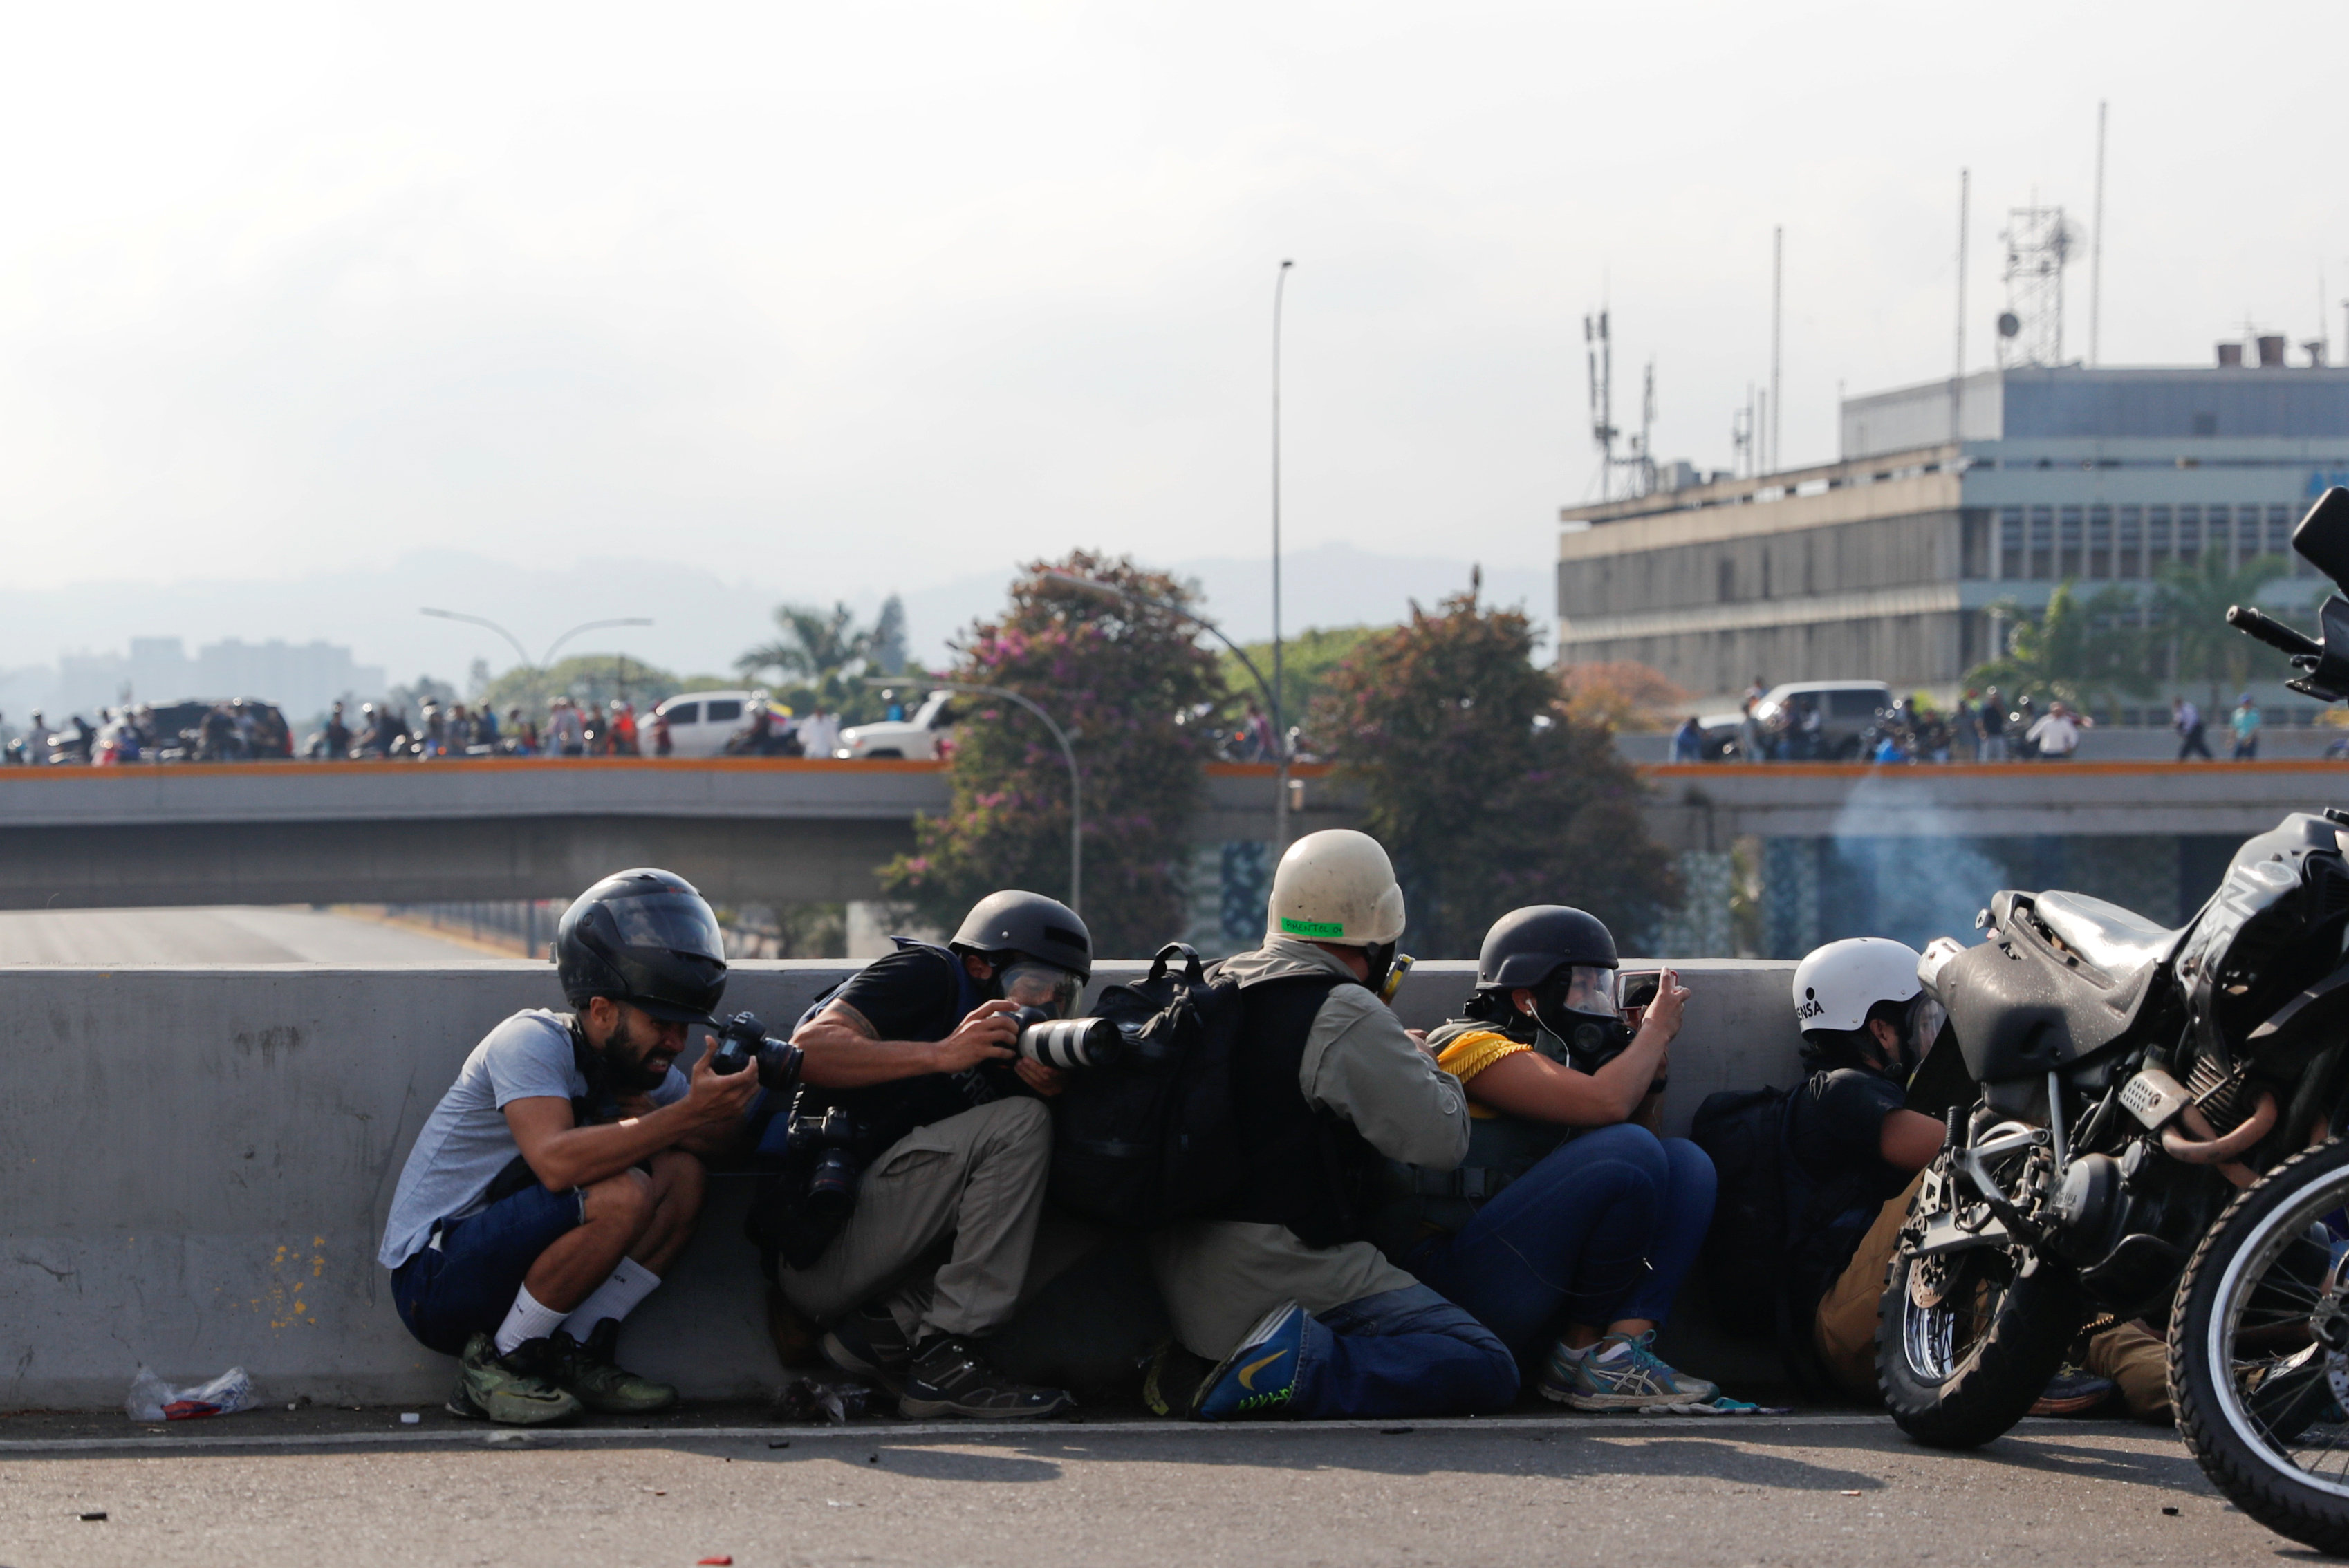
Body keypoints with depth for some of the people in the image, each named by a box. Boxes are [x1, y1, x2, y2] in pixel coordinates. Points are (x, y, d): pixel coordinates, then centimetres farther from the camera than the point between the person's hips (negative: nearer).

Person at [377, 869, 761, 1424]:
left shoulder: (642, 1067, 6)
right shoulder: (532, 1042, -19)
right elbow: (556, 1160, -35)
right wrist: (685, 1115, -36)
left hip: (512, 1263, 8)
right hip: (433, 1281, -8)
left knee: (681, 1175, -8)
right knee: (622, 1195, -28)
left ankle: (577, 1356, -4)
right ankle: (495, 1363, -13)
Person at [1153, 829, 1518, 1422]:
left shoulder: (1218, 989, 10)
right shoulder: (1348, 1017, -13)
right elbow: (1441, 1140, -11)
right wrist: (1426, 1062, 9)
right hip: (1288, 1276, -8)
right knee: (1488, 1371, -7)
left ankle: (1186, 1360, 6)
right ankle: (1305, 1364, -22)